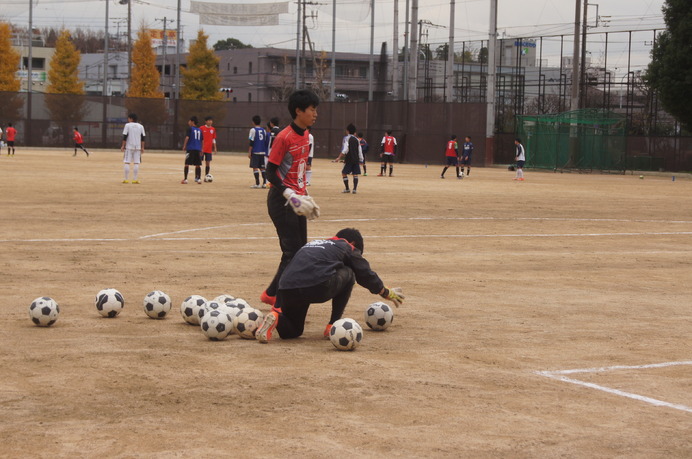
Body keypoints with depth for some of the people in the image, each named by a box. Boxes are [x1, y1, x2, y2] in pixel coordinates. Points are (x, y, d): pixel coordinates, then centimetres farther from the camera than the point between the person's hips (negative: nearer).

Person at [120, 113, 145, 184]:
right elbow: (143, 138, 5)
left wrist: (123, 146, -2)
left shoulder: (127, 125, -2)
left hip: (129, 147, -3)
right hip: (137, 147, 3)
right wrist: (142, 148, 8)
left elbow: (125, 136, -6)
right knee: (136, 163, 2)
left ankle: (126, 179, -1)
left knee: (127, 163, 0)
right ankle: (135, 179, -1)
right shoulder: (141, 126, 7)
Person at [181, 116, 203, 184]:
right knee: (198, 165, 10)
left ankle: (185, 179, -6)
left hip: (190, 149, -5)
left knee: (187, 164, -2)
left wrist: (184, 146, -5)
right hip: (198, 150, 5)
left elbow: (187, 137, -11)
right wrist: (201, 150, 22)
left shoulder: (190, 129, -1)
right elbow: (202, 141, 16)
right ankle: (198, 179, 7)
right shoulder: (200, 130, 14)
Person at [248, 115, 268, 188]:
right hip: (262, 152, 6)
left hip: (255, 152, -6)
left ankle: (257, 184, -5)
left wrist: (249, 152, -7)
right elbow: (265, 142, 14)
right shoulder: (263, 130, 11)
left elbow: (251, 142, -10)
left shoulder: (253, 130, -6)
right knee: (262, 167, 11)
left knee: (255, 167, -2)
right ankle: (264, 183, 6)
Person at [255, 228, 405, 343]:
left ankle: (277, 317, -8)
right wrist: (387, 293, 40)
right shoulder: (347, 247, 22)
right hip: (317, 288, -6)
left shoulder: (311, 244, 38)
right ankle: (333, 326, 17)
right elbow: (366, 274, 23)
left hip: (286, 290, 6)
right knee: (348, 274, 24)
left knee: (291, 331, 27)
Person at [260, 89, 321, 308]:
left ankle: (271, 294, 21)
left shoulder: (305, 135, 10)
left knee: (300, 250, 11)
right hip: (282, 201, -9)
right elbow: (270, 172, -16)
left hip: (297, 201, 9)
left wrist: (306, 196, 17)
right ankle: (276, 298, 1)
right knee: (292, 251, -8)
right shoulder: (284, 137, -16)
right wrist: (290, 195, -24)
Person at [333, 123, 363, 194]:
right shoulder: (356, 139, 12)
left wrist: (339, 158, -16)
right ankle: (355, 189, -2)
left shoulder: (346, 138, -3)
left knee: (344, 173, 5)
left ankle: (347, 189, 3)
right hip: (356, 160, 5)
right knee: (355, 174, 7)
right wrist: (361, 160, 18)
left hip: (349, 159, -5)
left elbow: (345, 150, -15)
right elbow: (360, 151, 11)